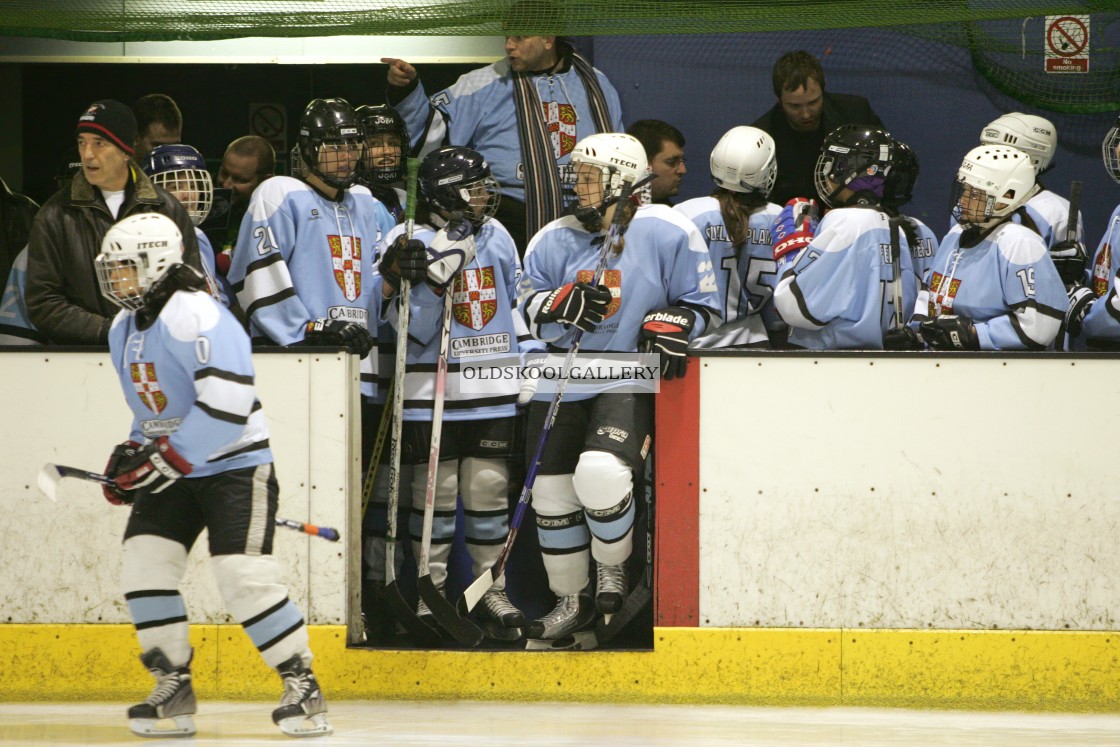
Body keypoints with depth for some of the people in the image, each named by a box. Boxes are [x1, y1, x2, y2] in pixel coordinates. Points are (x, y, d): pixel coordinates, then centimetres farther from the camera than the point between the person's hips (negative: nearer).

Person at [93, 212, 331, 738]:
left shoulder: (195, 315, -20)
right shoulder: (125, 330, 11)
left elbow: (228, 400, -29)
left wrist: (168, 459, -25)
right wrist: (132, 455, 6)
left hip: (234, 464, -9)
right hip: (173, 469, 9)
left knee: (244, 577, -18)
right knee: (144, 566, -3)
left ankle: (301, 683, -4)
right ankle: (173, 689, 8)